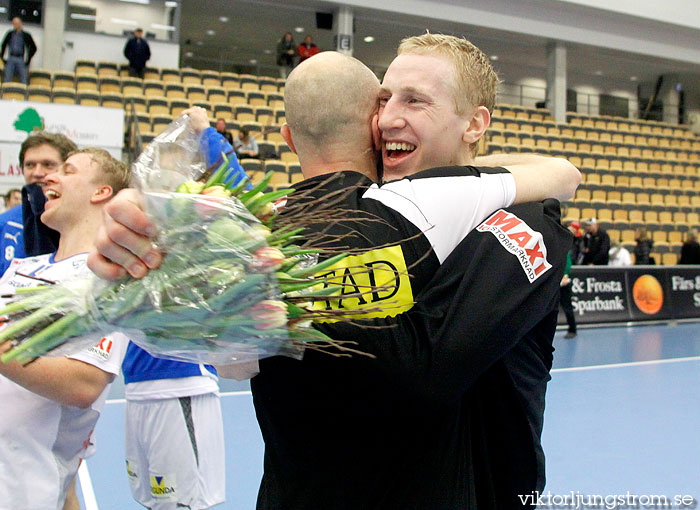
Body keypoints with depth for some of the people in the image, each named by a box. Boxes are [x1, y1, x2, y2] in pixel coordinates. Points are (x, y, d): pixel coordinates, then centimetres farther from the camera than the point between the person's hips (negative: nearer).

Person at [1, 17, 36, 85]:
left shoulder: (26, 35, 5)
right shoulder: (10, 34, 12)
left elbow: (34, 48, 5)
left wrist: (28, 59, 0)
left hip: (21, 60, -2)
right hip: (10, 59, 2)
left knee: (24, 81, -7)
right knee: (7, 79, -5)